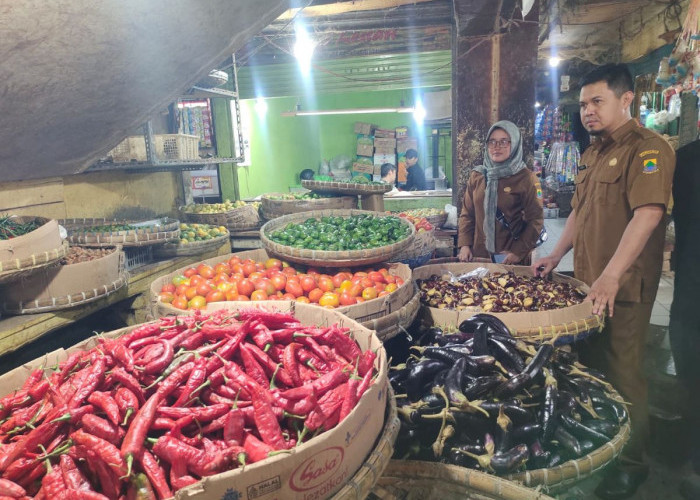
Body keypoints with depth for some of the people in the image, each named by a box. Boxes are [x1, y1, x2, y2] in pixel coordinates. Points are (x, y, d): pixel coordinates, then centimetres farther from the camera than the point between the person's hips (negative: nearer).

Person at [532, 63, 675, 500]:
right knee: (590, 364, 17)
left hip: (624, 287, -8)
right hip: (587, 280, 8)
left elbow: (647, 214, -24)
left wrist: (611, 276, -30)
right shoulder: (594, 152, 15)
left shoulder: (647, 149, -13)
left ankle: (632, 463, 23)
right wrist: (557, 255, 17)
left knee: (622, 373, 3)